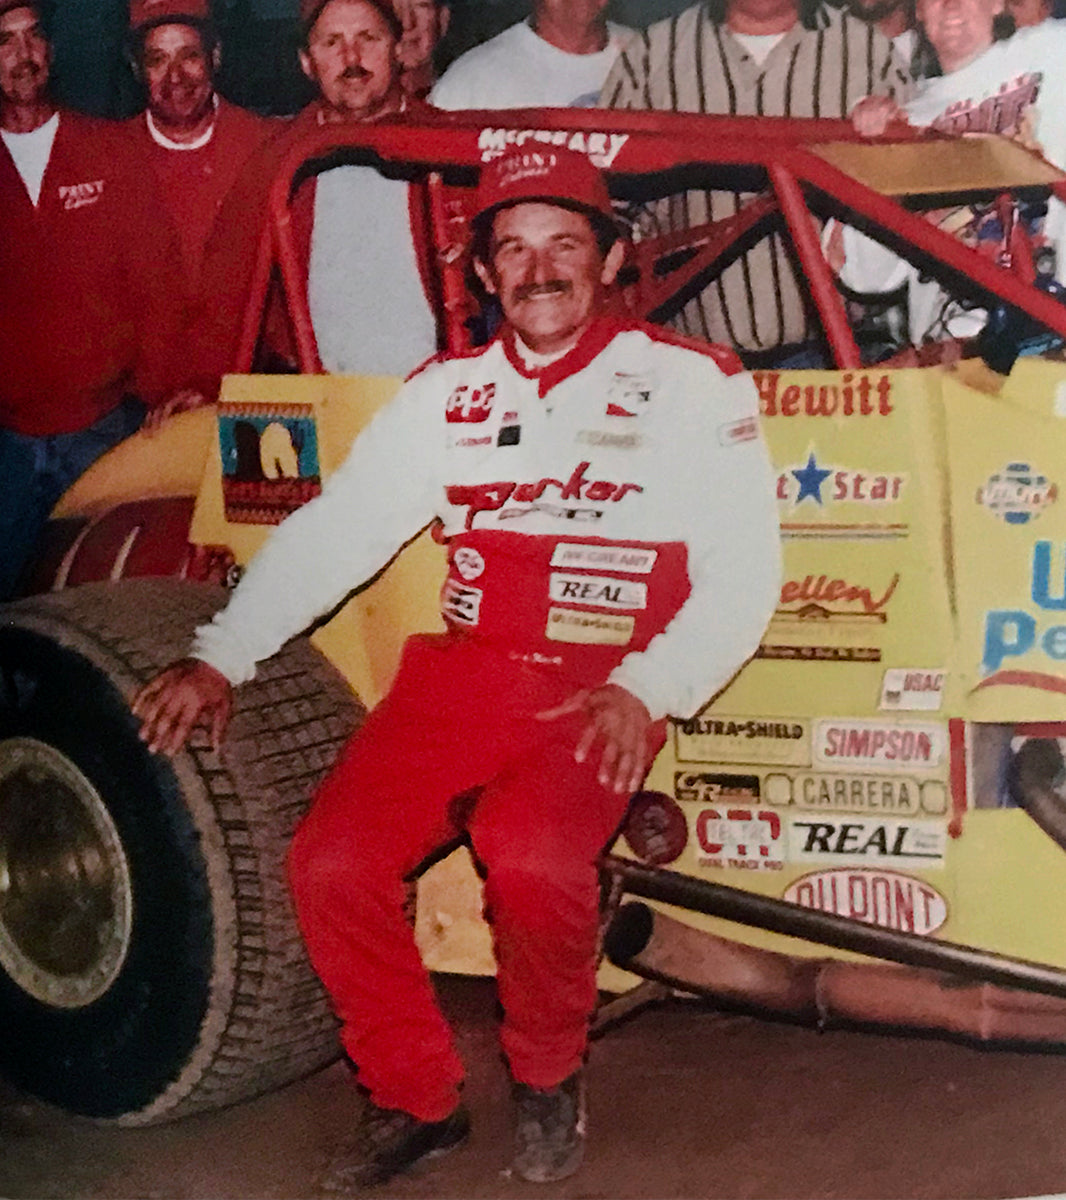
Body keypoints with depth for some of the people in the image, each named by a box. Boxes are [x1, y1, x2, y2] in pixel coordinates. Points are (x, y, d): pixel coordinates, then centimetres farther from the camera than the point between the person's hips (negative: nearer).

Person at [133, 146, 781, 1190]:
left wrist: (647, 690, -18)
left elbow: (741, 575, -3)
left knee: (530, 859, -32)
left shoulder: (691, 386, 2)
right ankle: (416, 1101, 7)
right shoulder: (445, 394, 14)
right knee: (331, 864, -17)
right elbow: (332, 531, 12)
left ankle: (548, 1078, 0)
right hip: (462, 672, 4)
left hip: (607, 692, -4)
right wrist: (220, 656, 2)